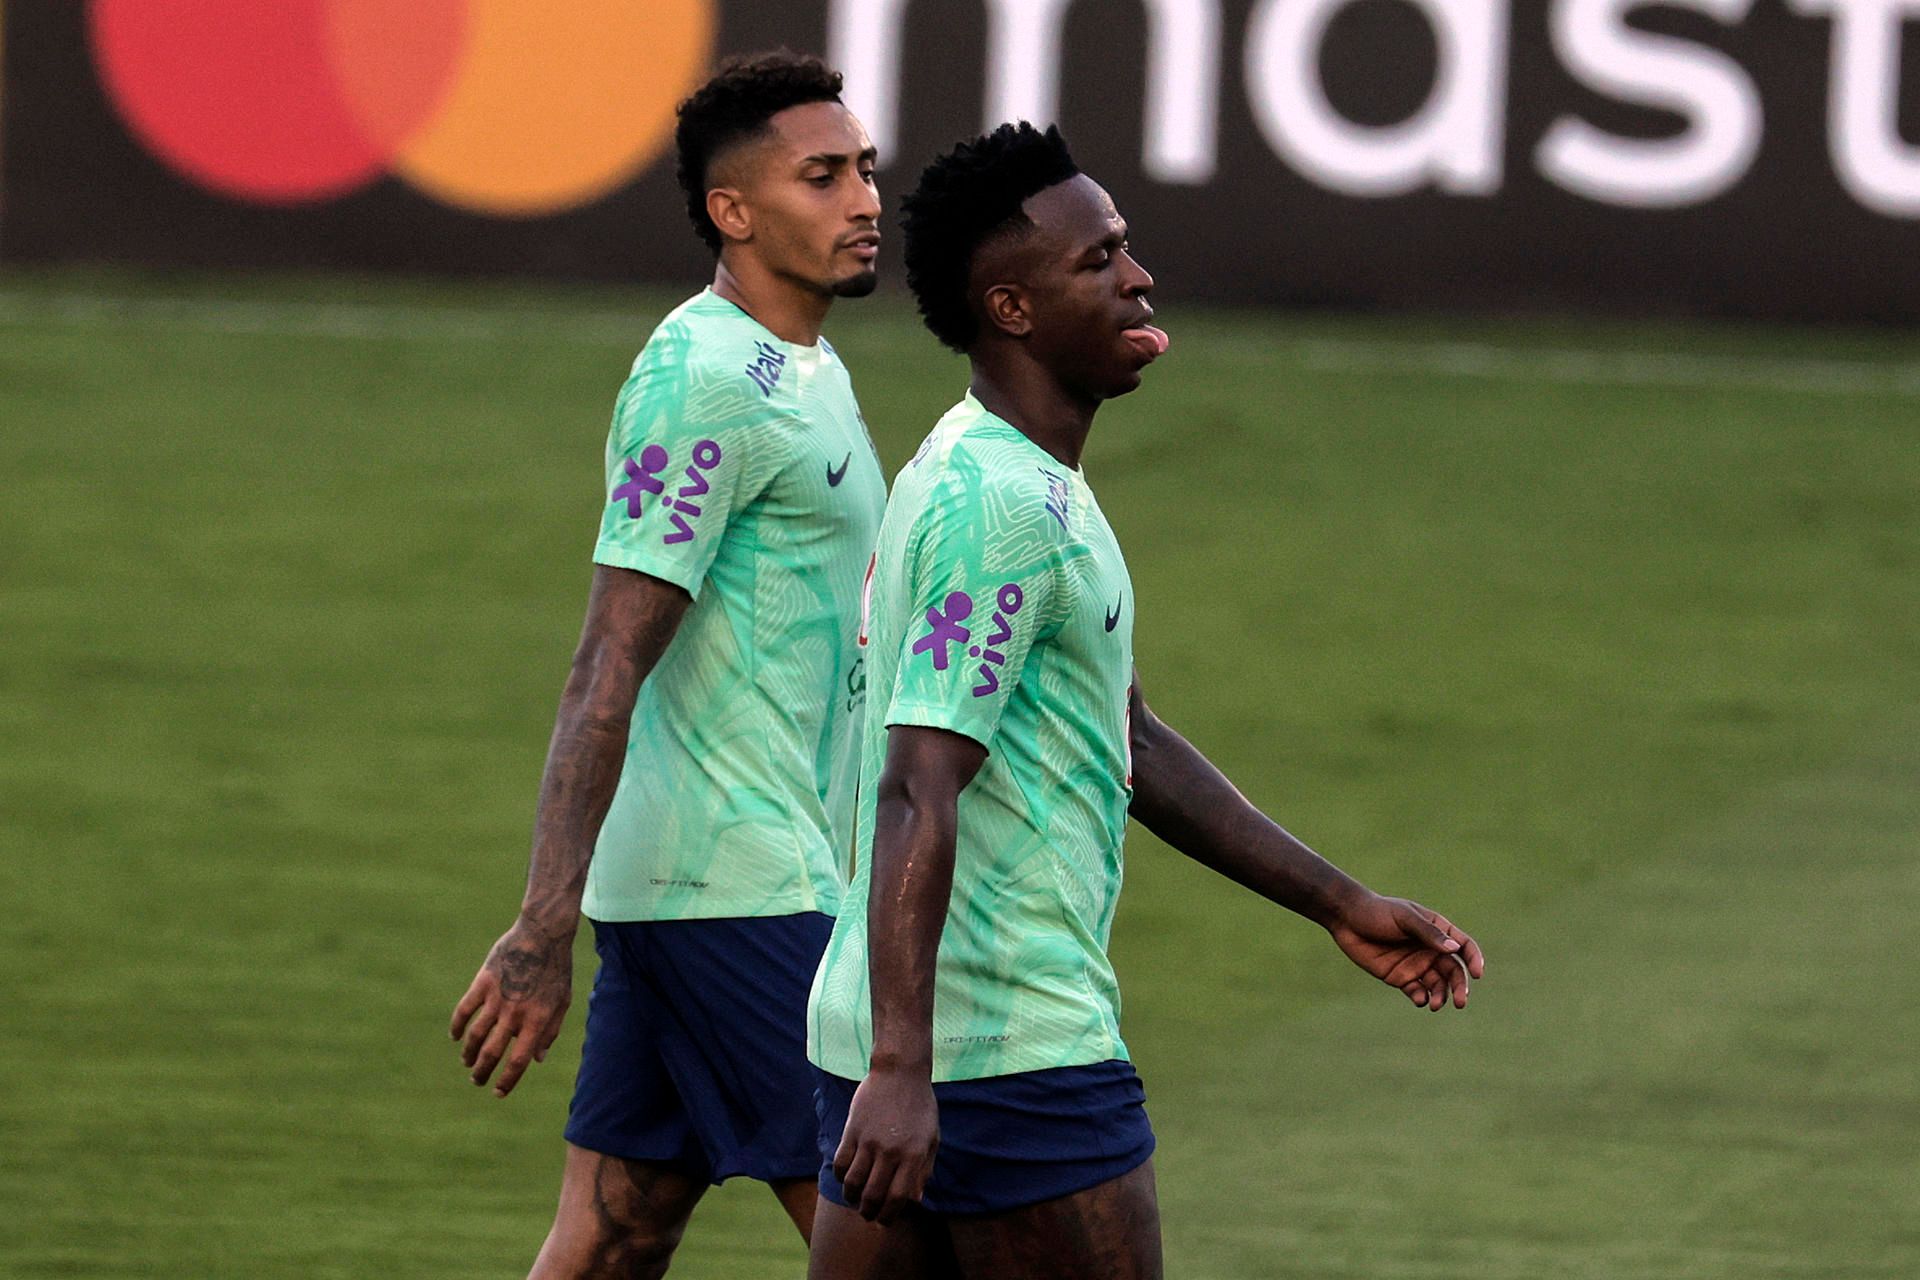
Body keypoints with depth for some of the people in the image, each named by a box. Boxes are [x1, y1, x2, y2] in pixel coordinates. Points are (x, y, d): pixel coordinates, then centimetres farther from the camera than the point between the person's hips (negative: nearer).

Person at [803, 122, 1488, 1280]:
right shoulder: (1000, 506, -16)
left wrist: (1343, 906, 27)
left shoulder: (991, 476, 17)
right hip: (1007, 1045, -10)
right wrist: (901, 1068, -32)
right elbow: (916, 797, -25)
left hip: (903, 1030, 10)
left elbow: (1131, 744, 26)